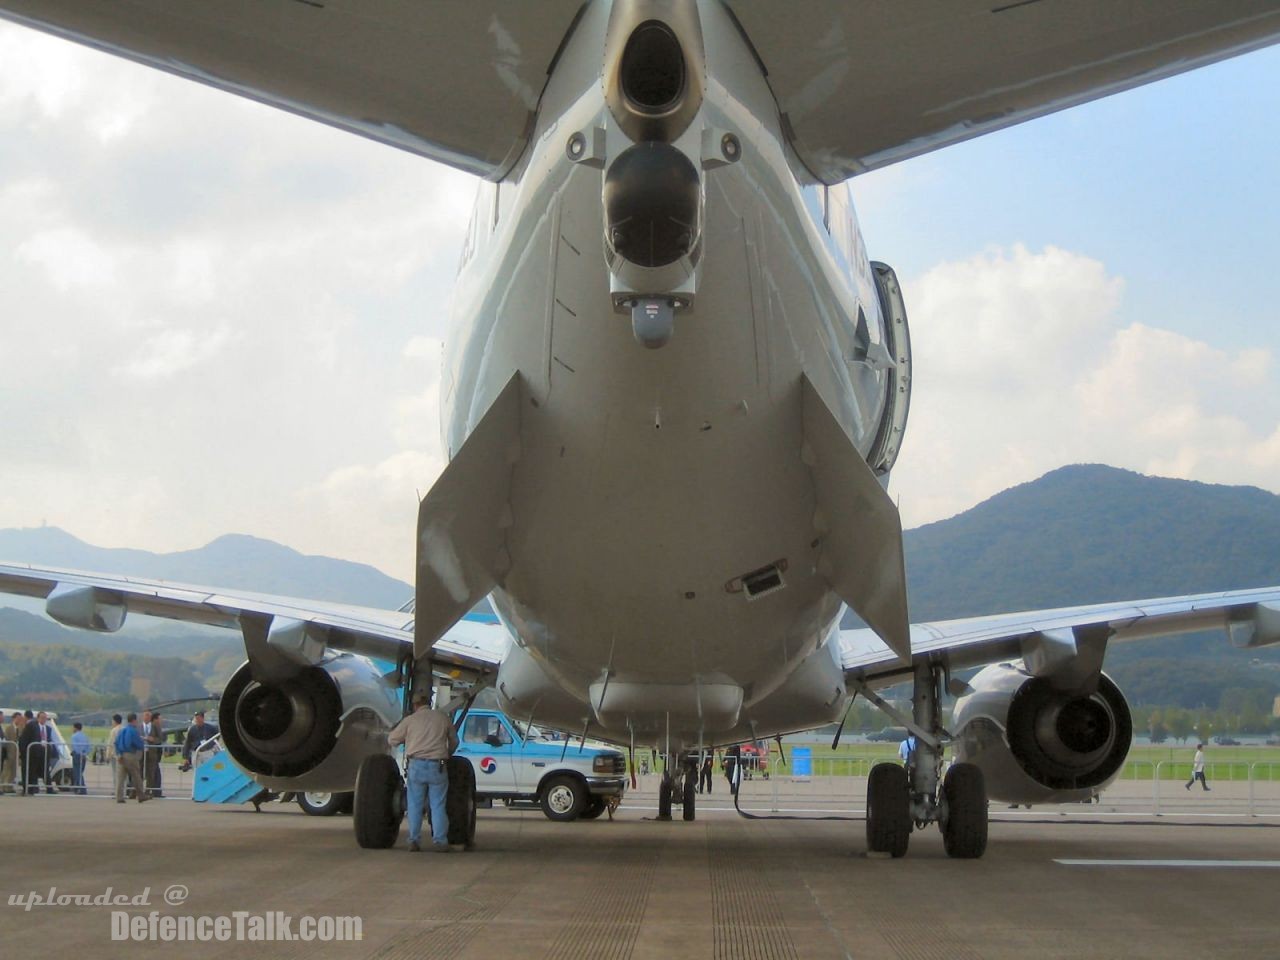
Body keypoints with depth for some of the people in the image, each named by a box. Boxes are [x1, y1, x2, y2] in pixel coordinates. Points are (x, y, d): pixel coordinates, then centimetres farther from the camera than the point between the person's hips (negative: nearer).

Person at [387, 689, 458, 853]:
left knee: (415, 805, 8)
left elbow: (392, 740, 11)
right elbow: (454, 741, 21)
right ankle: (439, 841, -1)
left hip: (416, 765, -1)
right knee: (438, 806, 4)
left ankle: (414, 841, 6)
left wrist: (406, 738, 32)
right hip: (438, 766, 1)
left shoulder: (410, 720, 3)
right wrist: (447, 755, 40)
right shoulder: (442, 718, 8)